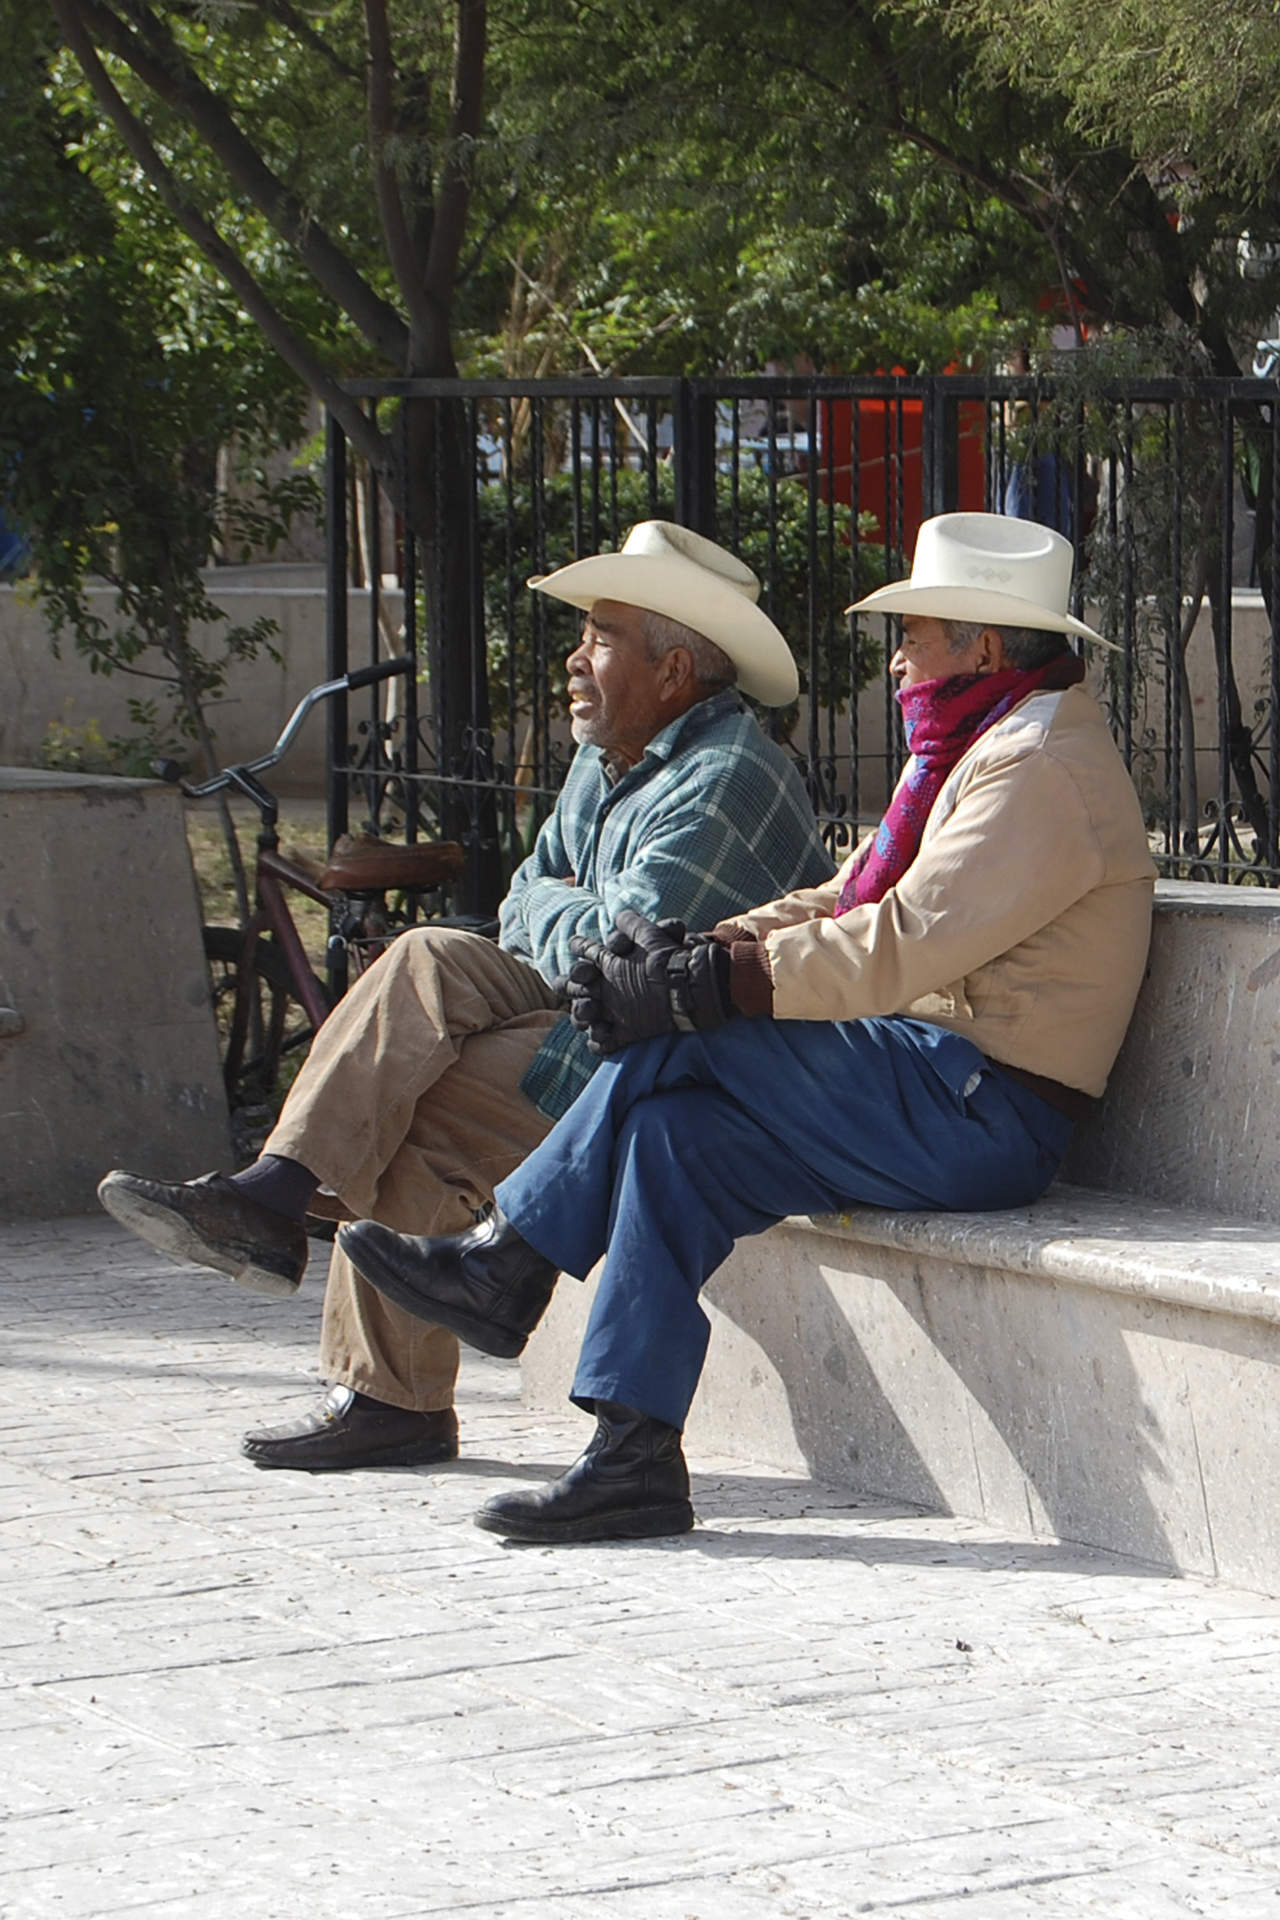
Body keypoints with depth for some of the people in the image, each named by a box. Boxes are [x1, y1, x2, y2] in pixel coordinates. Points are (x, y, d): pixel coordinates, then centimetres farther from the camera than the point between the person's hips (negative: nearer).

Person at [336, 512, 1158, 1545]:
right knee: (674, 1130, -5)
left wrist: (699, 986, -20)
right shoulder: (991, 747, 23)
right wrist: (692, 952, 2)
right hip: (935, 1093, 10)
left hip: (979, 1113, -10)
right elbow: (848, 905, 19)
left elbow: (901, 944, -23)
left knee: (679, 1047, -18)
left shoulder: (1043, 765, -12)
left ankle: (506, 1264, -8)